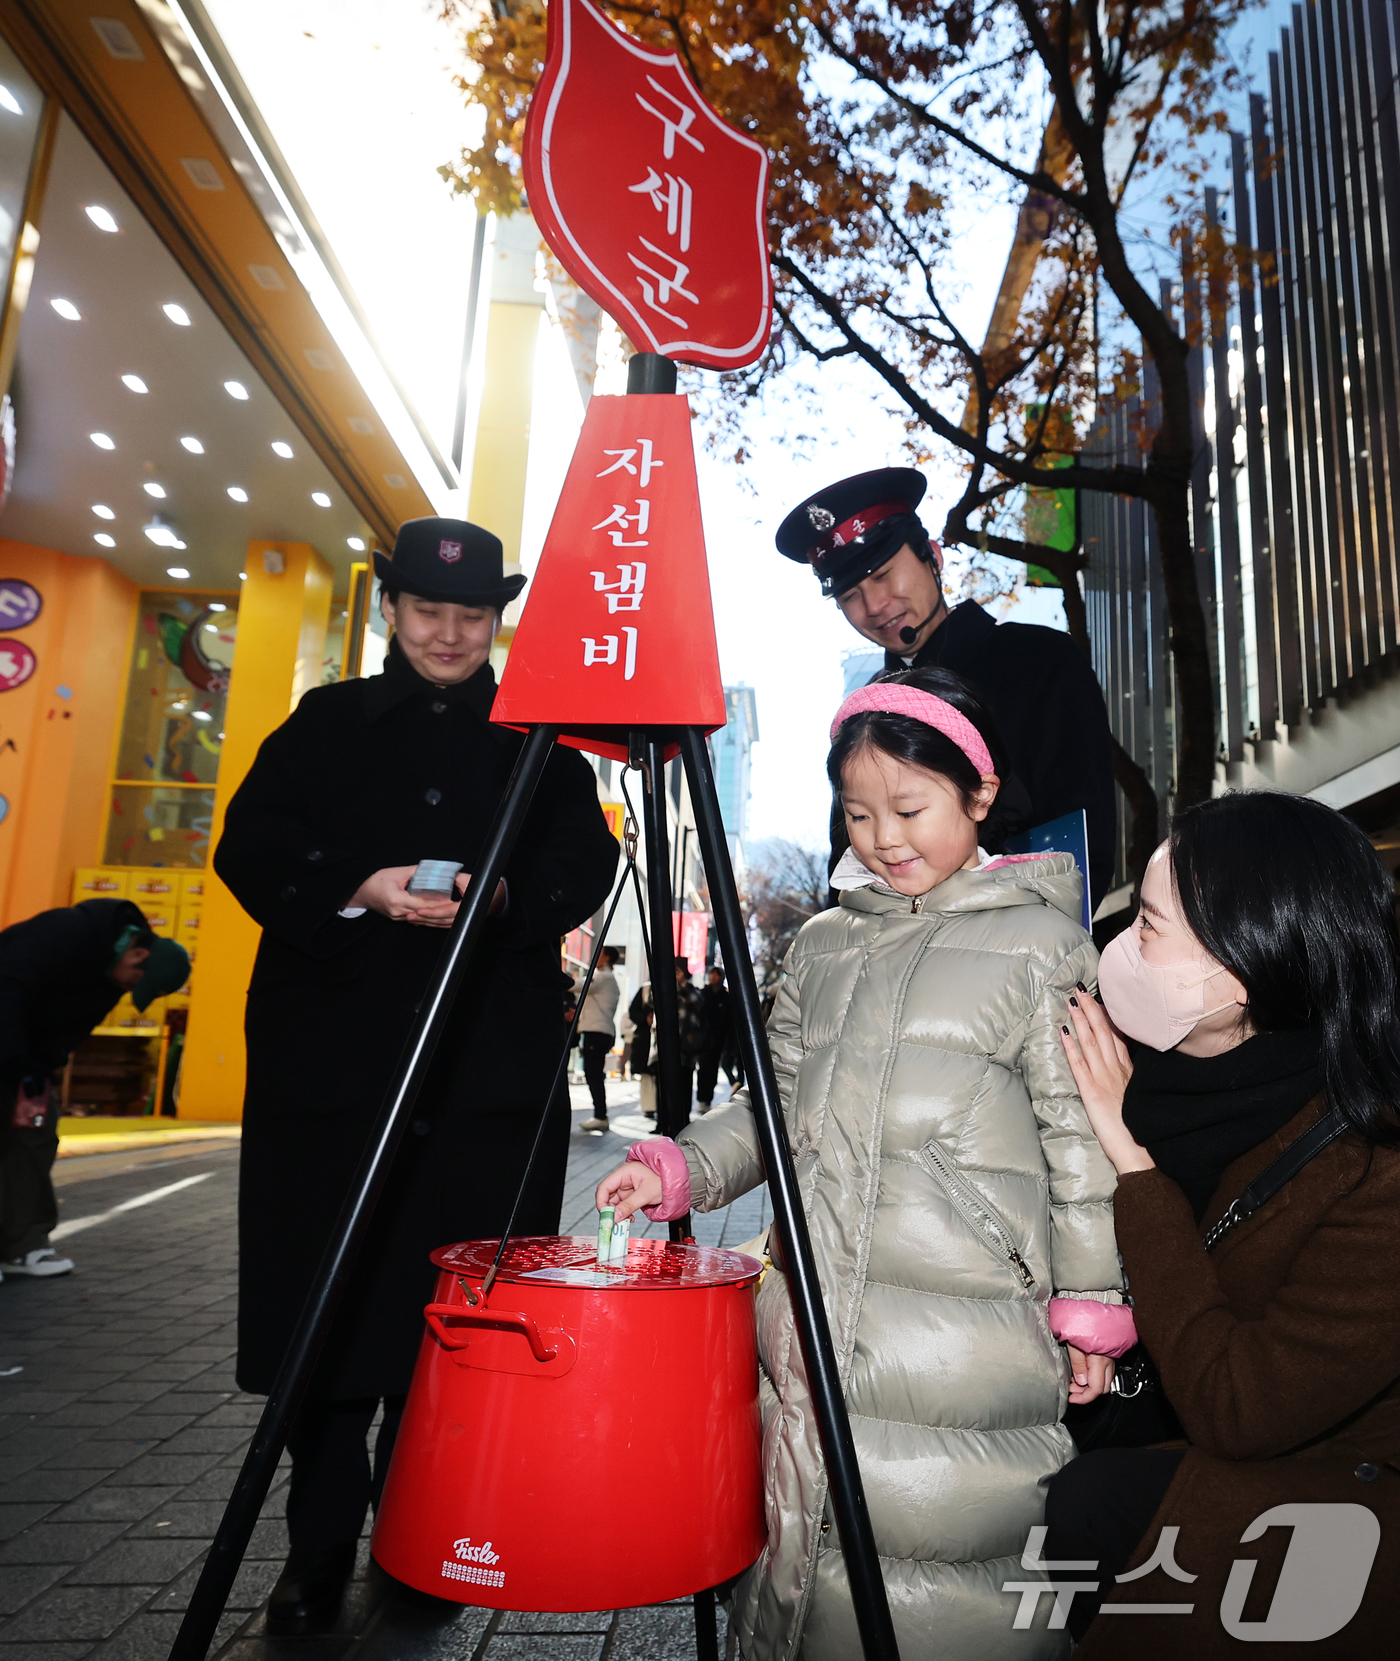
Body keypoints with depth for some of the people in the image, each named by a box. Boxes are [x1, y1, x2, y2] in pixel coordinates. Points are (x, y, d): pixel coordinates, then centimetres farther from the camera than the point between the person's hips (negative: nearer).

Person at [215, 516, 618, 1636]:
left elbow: (587, 867, 4)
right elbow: (251, 850, 4)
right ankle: (318, 1553, 24)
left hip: (494, 1070, 0)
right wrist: (356, 886, -14)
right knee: (326, 1307, 5)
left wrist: (502, 894, -16)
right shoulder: (326, 724, 13)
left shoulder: (540, 739, 13)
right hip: (333, 1058, 0)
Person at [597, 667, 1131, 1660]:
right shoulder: (823, 947, 11)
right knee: (800, 1545, 17)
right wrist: (680, 1169, 2)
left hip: (968, 1329, -4)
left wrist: (1090, 1305, -3)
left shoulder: (1039, 940, -3)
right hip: (813, 1317, 5)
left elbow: (1079, 1135, -3)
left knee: (939, 1580, 4)